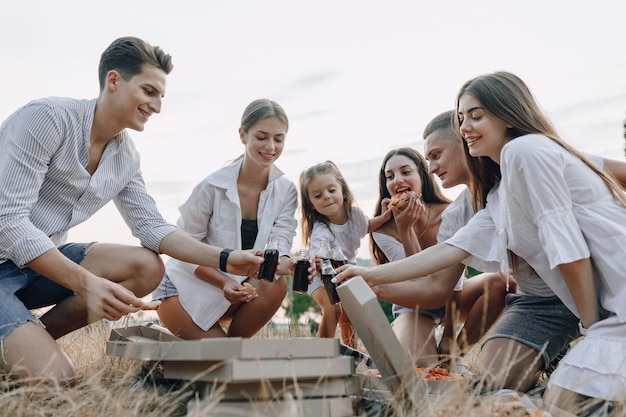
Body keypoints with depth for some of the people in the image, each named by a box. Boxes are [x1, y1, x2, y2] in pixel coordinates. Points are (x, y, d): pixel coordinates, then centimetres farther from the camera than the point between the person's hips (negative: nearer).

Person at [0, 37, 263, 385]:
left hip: (44, 262, 8)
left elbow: (152, 227, 3)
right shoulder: (48, 118, -19)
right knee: (54, 379, -24)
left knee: (148, 267, -13)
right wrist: (87, 284, -33)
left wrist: (224, 259, -12)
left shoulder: (127, 156, 3)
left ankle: (33, 340, -4)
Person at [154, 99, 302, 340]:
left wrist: (285, 264, -42)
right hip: (187, 288, -4)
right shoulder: (213, 186, -19)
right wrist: (224, 283, -28)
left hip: (237, 286, 4)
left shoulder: (286, 192, -7)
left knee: (274, 287, -27)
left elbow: (279, 242, -17)